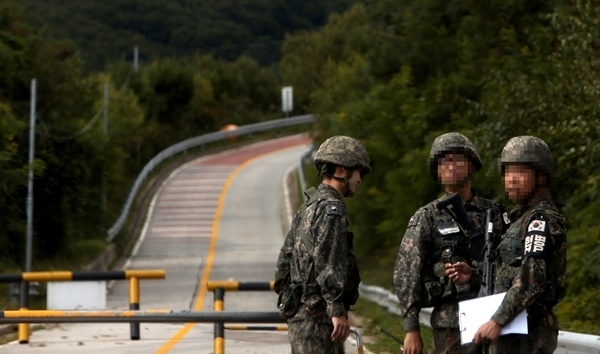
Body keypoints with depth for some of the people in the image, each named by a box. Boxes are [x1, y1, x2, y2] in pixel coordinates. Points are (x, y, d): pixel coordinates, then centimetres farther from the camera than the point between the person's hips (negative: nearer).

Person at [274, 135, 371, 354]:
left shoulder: (307, 208, 19)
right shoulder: (331, 208, -12)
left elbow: (285, 259, 22)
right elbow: (328, 264, -21)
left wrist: (287, 299, 26)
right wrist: (338, 311, -22)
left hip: (300, 312, 10)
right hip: (317, 314, -10)